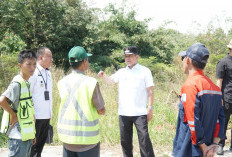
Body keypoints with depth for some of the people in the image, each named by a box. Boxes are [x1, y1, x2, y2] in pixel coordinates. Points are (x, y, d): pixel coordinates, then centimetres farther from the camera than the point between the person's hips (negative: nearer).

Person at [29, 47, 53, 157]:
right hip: (36, 117, -8)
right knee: (34, 143, -1)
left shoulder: (48, 73, 14)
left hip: (46, 116, 8)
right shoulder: (33, 73, -12)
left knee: (42, 142, 14)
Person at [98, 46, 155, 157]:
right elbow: (110, 81, 7)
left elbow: (150, 91, -1)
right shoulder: (121, 72, 13)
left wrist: (150, 108, -7)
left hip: (140, 113, -4)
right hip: (123, 113, 5)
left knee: (144, 139, -8)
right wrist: (103, 76, -15)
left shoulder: (145, 71, 1)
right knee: (125, 141, 12)